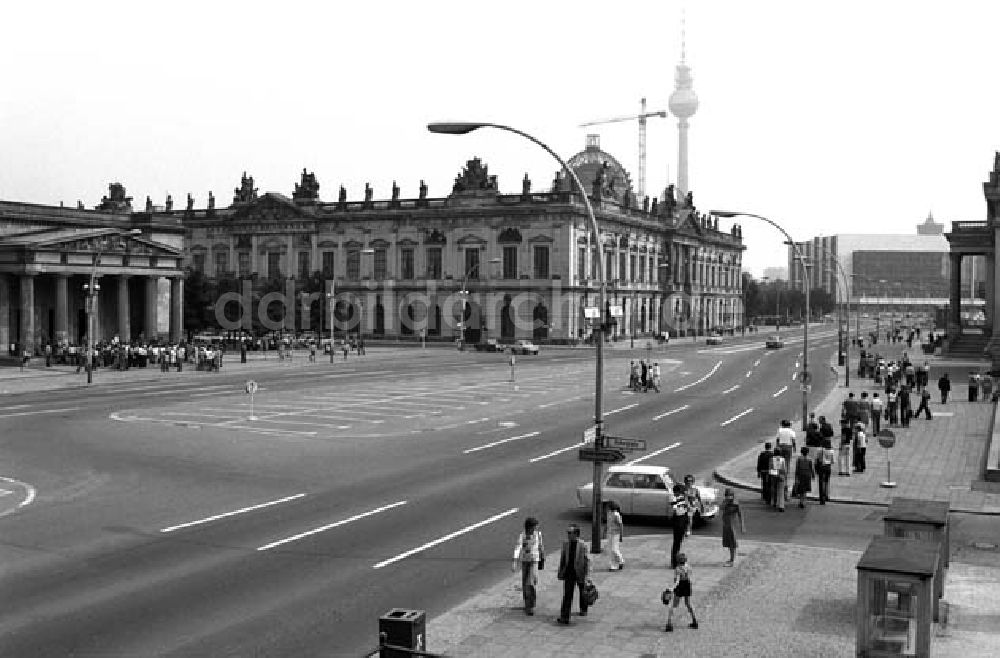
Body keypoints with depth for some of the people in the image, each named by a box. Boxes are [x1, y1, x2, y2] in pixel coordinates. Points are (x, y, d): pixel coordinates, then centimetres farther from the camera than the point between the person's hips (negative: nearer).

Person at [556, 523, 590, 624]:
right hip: (569, 573, 3)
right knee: (567, 594, -5)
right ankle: (564, 617, -7)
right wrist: (560, 572, 11)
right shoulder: (565, 544, -2)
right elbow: (562, 558, 9)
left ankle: (583, 609, 44)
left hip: (580, 573, -2)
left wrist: (586, 575, -16)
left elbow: (587, 560, -14)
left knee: (583, 592, 19)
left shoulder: (583, 545, -16)